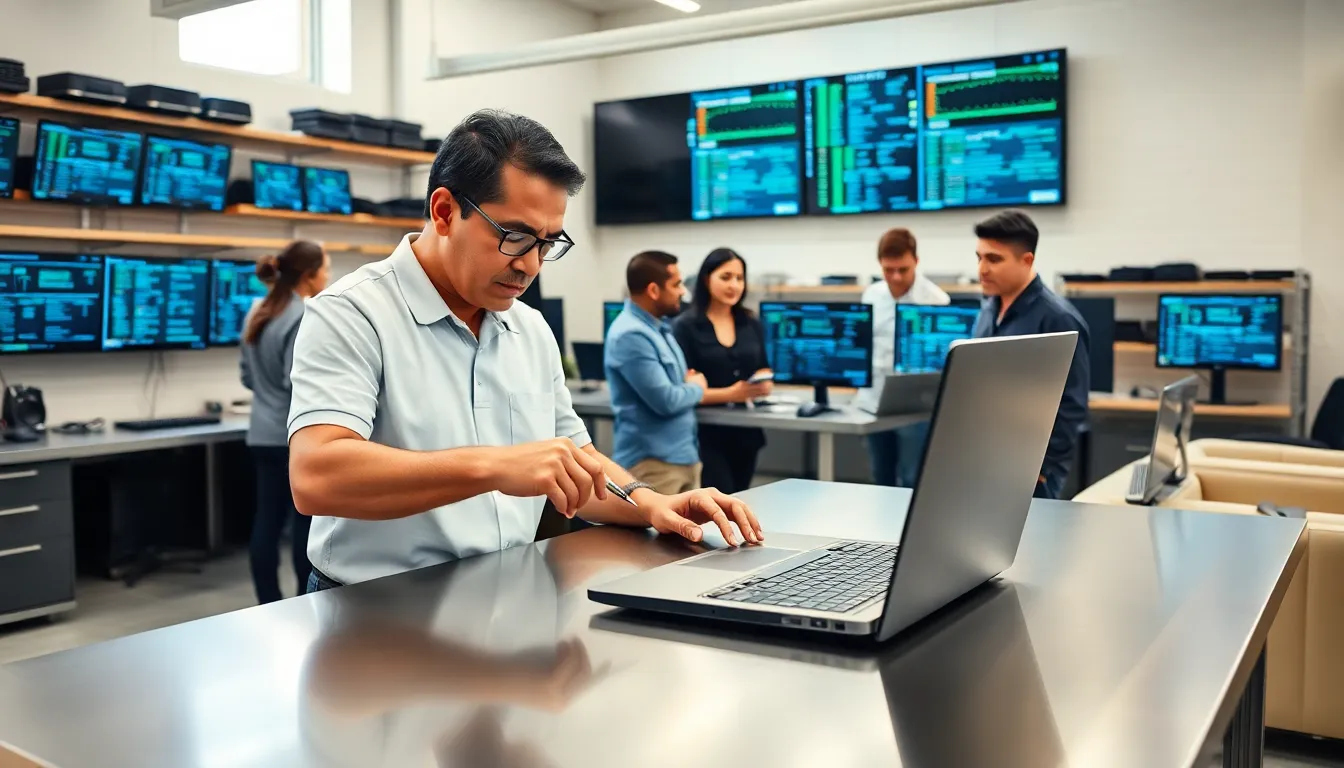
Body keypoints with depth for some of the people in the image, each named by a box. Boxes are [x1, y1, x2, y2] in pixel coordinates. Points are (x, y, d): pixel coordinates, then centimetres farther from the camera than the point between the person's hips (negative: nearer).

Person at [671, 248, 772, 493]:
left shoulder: (752, 324, 10)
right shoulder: (686, 326, -6)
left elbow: (765, 371, 15)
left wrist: (763, 385, -9)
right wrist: (729, 394, -22)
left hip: (745, 432, 5)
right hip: (707, 435, -5)